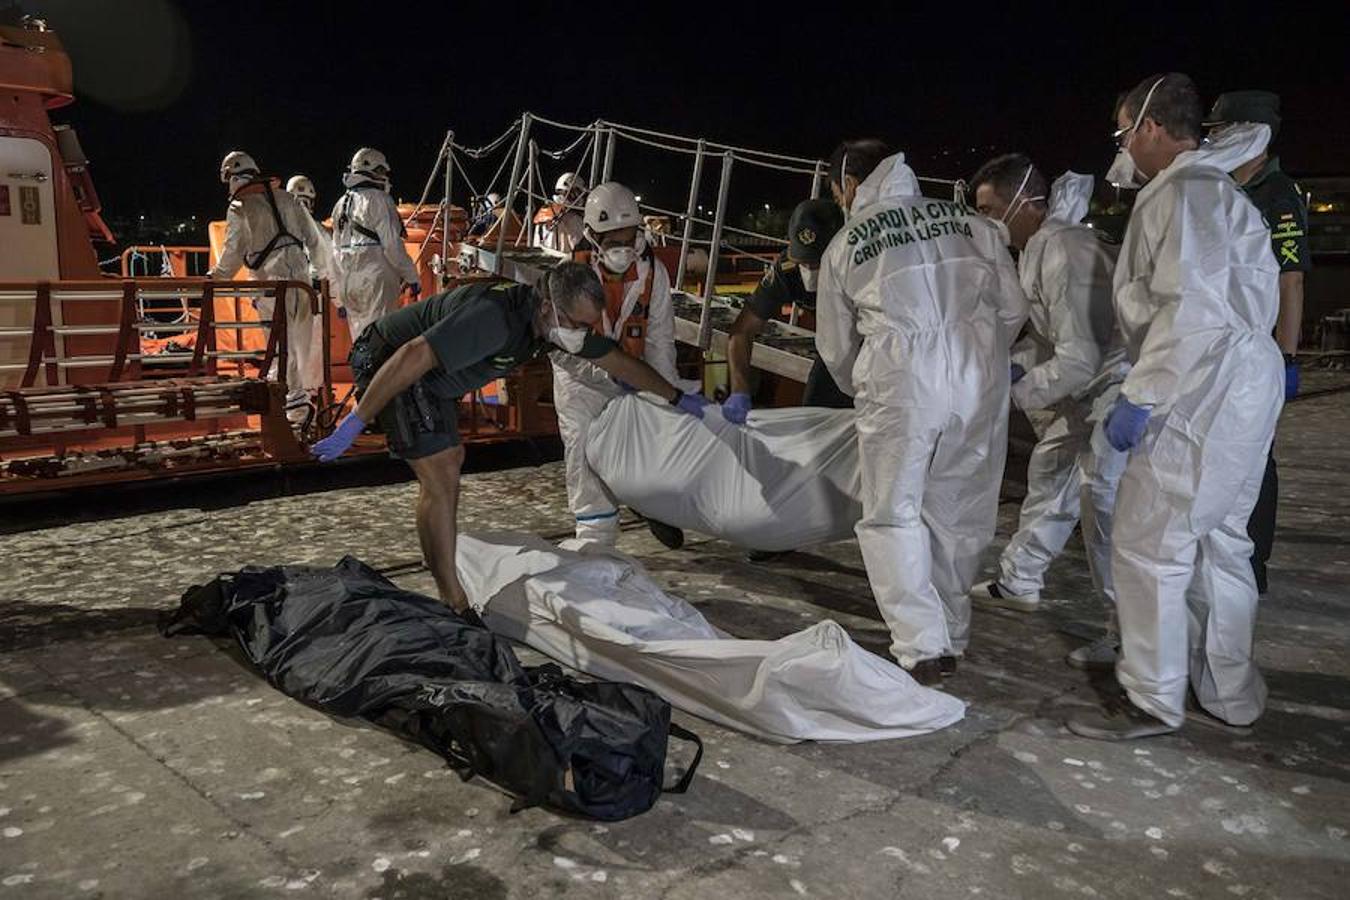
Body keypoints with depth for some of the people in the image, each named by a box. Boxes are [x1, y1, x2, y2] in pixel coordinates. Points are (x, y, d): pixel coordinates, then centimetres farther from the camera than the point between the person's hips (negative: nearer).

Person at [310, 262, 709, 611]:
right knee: (442, 477, -15)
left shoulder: (562, 322, -7)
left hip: (430, 379, 10)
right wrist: (355, 422, -34)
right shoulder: (495, 319, -35)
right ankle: (454, 604, -10)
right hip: (387, 363, -10)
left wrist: (677, 398, 15)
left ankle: (438, 568, 35)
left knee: (449, 460, 20)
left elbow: (616, 359, 7)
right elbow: (412, 356, -37)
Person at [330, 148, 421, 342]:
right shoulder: (378, 199, -8)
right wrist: (412, 277, -7)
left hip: (347, 282, 8)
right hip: (376, 279, -8)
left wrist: (341, 289, 23)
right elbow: (392, 244, -14)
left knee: (360, 337, 13)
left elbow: (337, 249, 19)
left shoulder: (341, 204, 17)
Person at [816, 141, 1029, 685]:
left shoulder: (844, 244, 11)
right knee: (957, 513, 15)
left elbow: (836, 349, 18)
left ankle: (921, 647, 2)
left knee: (892, 515, 9)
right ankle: (951, 638, 25)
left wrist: (864, 393, 36)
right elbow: (1013, 307, 13)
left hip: (901, 381, -3)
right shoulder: (966, 220, 16)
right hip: (980, 380, 3)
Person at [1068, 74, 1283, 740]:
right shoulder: (1219, 191, 20)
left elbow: (1190, 311, -23)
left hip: (1204, 392, -11)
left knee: (1147, 545, -4)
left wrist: (1138, 398, -20)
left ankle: (1154, 702, 7)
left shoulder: (1182, 192, -12)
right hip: (1241, 385, 11)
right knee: (1217, 541, 17)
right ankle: (1229, 693, 28)